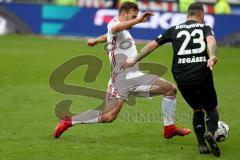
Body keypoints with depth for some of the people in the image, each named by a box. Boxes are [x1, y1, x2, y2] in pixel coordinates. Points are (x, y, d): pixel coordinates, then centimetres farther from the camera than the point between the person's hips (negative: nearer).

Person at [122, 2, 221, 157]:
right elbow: (211, 40, -13)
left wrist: (134, 60, 27)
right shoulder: (205, 28, 11)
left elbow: (152, 45, 18)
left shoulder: (174, 30, 18)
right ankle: (210, 132, -18)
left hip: (182, 78, 3)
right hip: (203, 74, -2)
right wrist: (212, 56, -32)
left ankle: (202, 144, 10)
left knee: (197, 109, 24)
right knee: (212, 109, 14)